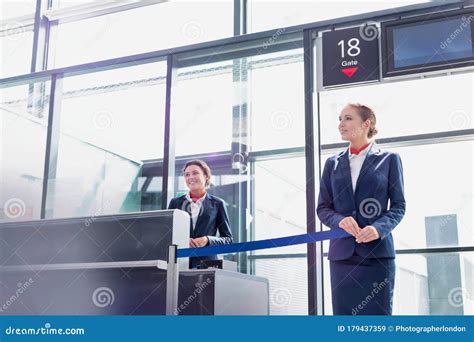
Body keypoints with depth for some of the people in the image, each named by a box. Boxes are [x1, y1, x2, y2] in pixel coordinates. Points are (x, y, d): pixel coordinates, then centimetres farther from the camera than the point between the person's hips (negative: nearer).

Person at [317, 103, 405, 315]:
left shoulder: (389, 159, 6)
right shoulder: (333, 164, 14)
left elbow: (398, 205, 3)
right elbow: (323, 208, 11)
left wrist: (379, 228, -16)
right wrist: (340, 220, -11)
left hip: (377, 252, -2)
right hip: (342, 253, 3)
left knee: (378, 313, -1)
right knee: (343, 313, 2)